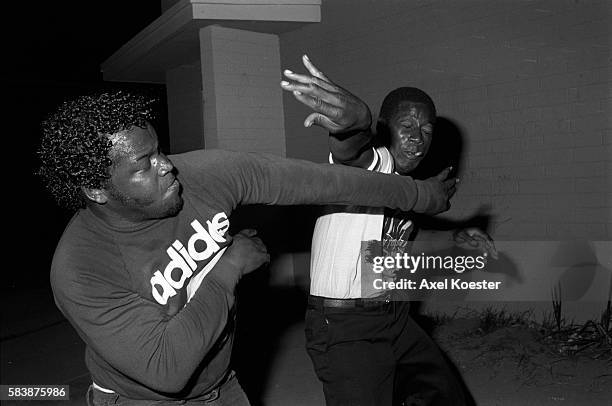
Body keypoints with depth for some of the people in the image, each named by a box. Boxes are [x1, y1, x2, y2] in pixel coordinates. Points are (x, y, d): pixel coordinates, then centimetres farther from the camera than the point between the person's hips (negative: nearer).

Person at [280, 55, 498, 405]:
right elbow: (350, 150, -44)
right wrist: (356, 121, -66)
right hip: (344, 327, -9)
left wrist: (456, 239, 16)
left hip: (394, 319, 9)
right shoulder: (372, 160, -18)